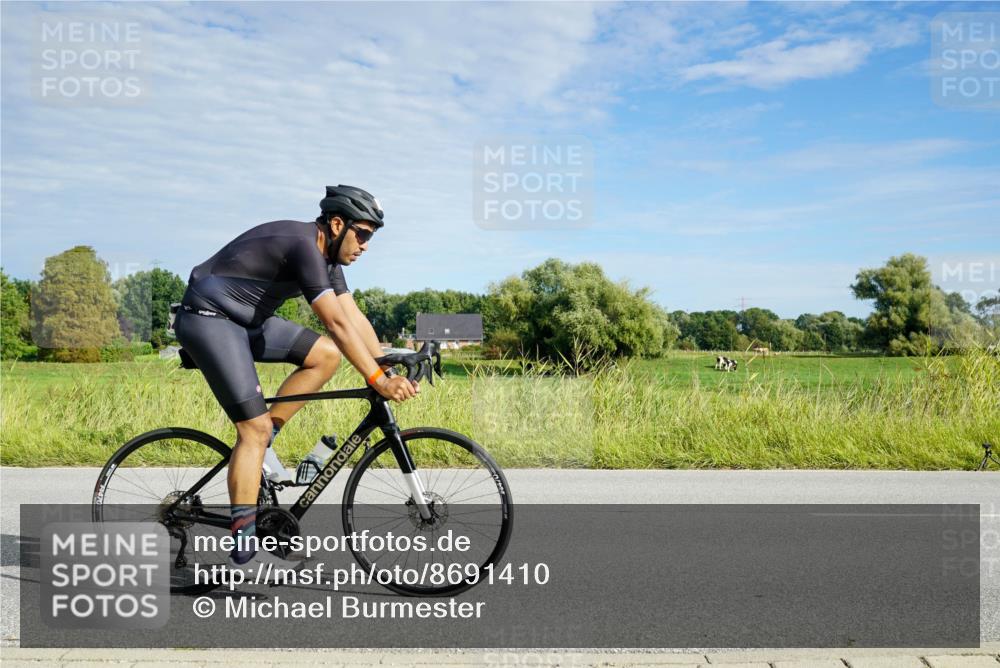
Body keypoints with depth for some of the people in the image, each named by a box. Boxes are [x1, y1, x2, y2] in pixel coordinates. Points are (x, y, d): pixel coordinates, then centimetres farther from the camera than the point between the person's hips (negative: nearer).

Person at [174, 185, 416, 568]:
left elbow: (354, 318, 3)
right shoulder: (303, 245, -24)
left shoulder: (326, 255, 5)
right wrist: (378, 381, -31)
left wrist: (389, 370, -4)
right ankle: (244, 549, -8)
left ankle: (258, 443, 6)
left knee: (326, 356, -1)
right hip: (207, 319, -10)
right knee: (255, 429, -14)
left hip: (247, 321, 10)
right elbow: (337, 323, -31)